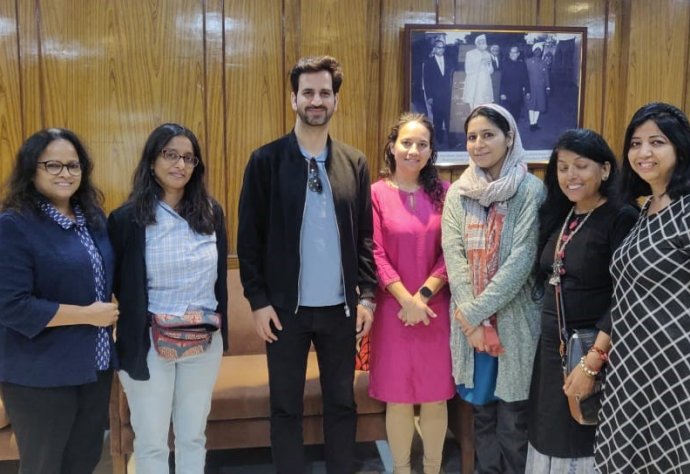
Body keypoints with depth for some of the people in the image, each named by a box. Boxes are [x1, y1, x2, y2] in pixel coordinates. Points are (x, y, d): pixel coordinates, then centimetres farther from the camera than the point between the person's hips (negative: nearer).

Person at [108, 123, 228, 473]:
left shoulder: (211, 212, 2)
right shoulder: (127, 218, -9)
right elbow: (119, 287, -4)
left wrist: (217, 325, 9)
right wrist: (135, 331, -7)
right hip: (147, 343, -3)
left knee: (193, 436, 18)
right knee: (151, 443, 11)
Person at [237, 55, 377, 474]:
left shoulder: (355, 163, 4)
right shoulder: (266, 160, -4)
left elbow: (366, 236, 6)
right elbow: (249, 238, -4)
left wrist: (367, 295, 0)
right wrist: (258, 300, -8)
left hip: (341, 307, 2)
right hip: (286, 308, -2)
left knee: (343, 403, 13)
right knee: (286, 407, 10)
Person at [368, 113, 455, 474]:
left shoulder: (443, 192, 3)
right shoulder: (376, 193, -3)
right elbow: (375, 254, -6)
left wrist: (424, 294, -11)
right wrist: (407, 300, -14)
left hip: (436, 309, 2)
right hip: (393, 309, -1)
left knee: (435, 396, 10)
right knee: (399, 397, 7)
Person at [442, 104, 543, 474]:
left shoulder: (531, 190, -7)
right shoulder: (458, 193, 5)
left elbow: (521, 259, -14)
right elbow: (453, 255, -3)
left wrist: (477, 312, -15)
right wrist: (472, 319, -12)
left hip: (515, 318, -3)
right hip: (469, 320, 4)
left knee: (513, 414, 6)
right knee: (481, 409, 15)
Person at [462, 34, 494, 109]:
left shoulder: (487, 54, 12)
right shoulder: (469, 54, 0)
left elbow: (491, 71, 14)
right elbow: (468, 70, -7)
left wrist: (488, 64, -7)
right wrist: (480, 64, -14)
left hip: (485, 86, 4)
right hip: (473, 85, -4)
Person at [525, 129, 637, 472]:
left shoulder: (622, 219, -14)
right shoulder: (558, 216, 7)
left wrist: (592, 363, -24)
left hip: (594, 352, -6)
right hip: (550, 347, 6)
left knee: (584, 443, 9)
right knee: (550, 439, 16)